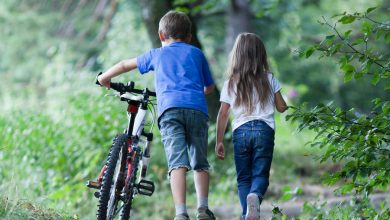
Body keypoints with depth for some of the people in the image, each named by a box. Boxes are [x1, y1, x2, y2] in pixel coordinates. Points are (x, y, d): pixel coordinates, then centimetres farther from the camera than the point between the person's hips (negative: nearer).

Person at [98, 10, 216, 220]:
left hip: (169, 107, -1)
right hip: (197, 108, 1)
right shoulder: (196, 53, 27)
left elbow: (126, 64, 41)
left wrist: (105, 77, 58)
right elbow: (209, 86, 34)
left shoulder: (156, 54, 27)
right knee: (200, 163, 13)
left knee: (177, 163, -13)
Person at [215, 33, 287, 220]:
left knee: (243, 177, 9)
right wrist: (278, 101, 35)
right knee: (260, 174, 2)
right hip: (264, 129, 0)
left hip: (240, 131, 0)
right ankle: (255, 196, -31)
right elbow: (281, 107, 12)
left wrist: (219, 142, 6)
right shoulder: (269, 79, 6)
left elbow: (223, 115, 2)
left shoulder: (230, 83, 5)